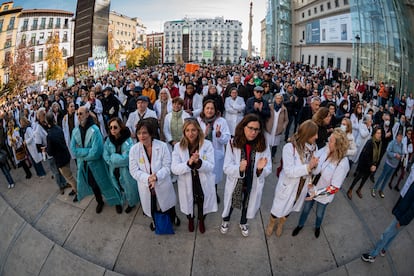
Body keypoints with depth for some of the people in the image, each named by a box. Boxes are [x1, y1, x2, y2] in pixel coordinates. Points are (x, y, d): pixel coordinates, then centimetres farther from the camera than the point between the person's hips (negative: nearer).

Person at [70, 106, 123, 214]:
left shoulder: (94, 130, -22)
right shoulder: (75, 131, -5)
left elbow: (96, 152, -25)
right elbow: (73, 149, -8)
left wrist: (81, 153, -14)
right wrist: (88, 151, -19)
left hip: (96, 164, -5)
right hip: (83, 165, 5)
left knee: (105, 183, 9)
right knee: (92, 184, 22)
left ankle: (117, 202, 31)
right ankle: (100, 202, 46)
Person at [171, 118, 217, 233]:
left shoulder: (207, 144, -15)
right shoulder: (178, 146, -13)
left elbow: (211, 167, -17)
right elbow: (174, 169, -18)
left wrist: (199, 162, -37)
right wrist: (188, 163, -35)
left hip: (204, 184, 0)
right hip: (187, 185, 1)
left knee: (202, 206, 22)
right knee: (189, 205, 24)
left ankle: (201, 221, 56)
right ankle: (190, 220, 58)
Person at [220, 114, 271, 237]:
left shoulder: (263, 146, -17)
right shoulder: (233, 143, -22)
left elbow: (268, 169, -13)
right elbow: (226, 167, -21)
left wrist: (261, 169, -35)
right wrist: (239, 168, -41)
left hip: (253, 185, 2)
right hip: (236, 183, -1)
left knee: (248, 204, 27)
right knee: (231, 204, 25)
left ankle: (243, 223, 60)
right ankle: (225, 221, 59)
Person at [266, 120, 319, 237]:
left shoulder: (314, 147, -12)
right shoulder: (289, 147, -28)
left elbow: (313, 169, -1)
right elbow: (289, 171, -31)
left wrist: (314, 165, -21)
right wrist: (308, 167, -35)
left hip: (302, 187, 5)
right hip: (288, 185, -5)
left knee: (290, 207, 28)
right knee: (279, 207, 19)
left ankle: (280, 224, 58)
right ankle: (271, 223, 52)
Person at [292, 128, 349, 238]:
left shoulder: (342, 163, -31)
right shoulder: (325, 150, -21)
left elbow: (335, 187, -25)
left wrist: (317, 193, -25)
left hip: (324, 195, -2)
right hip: (312, 188, 2)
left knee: (319, 214, 27)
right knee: (306, 209, 25)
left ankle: (317, 227, 59)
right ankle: (300, 225, 54)